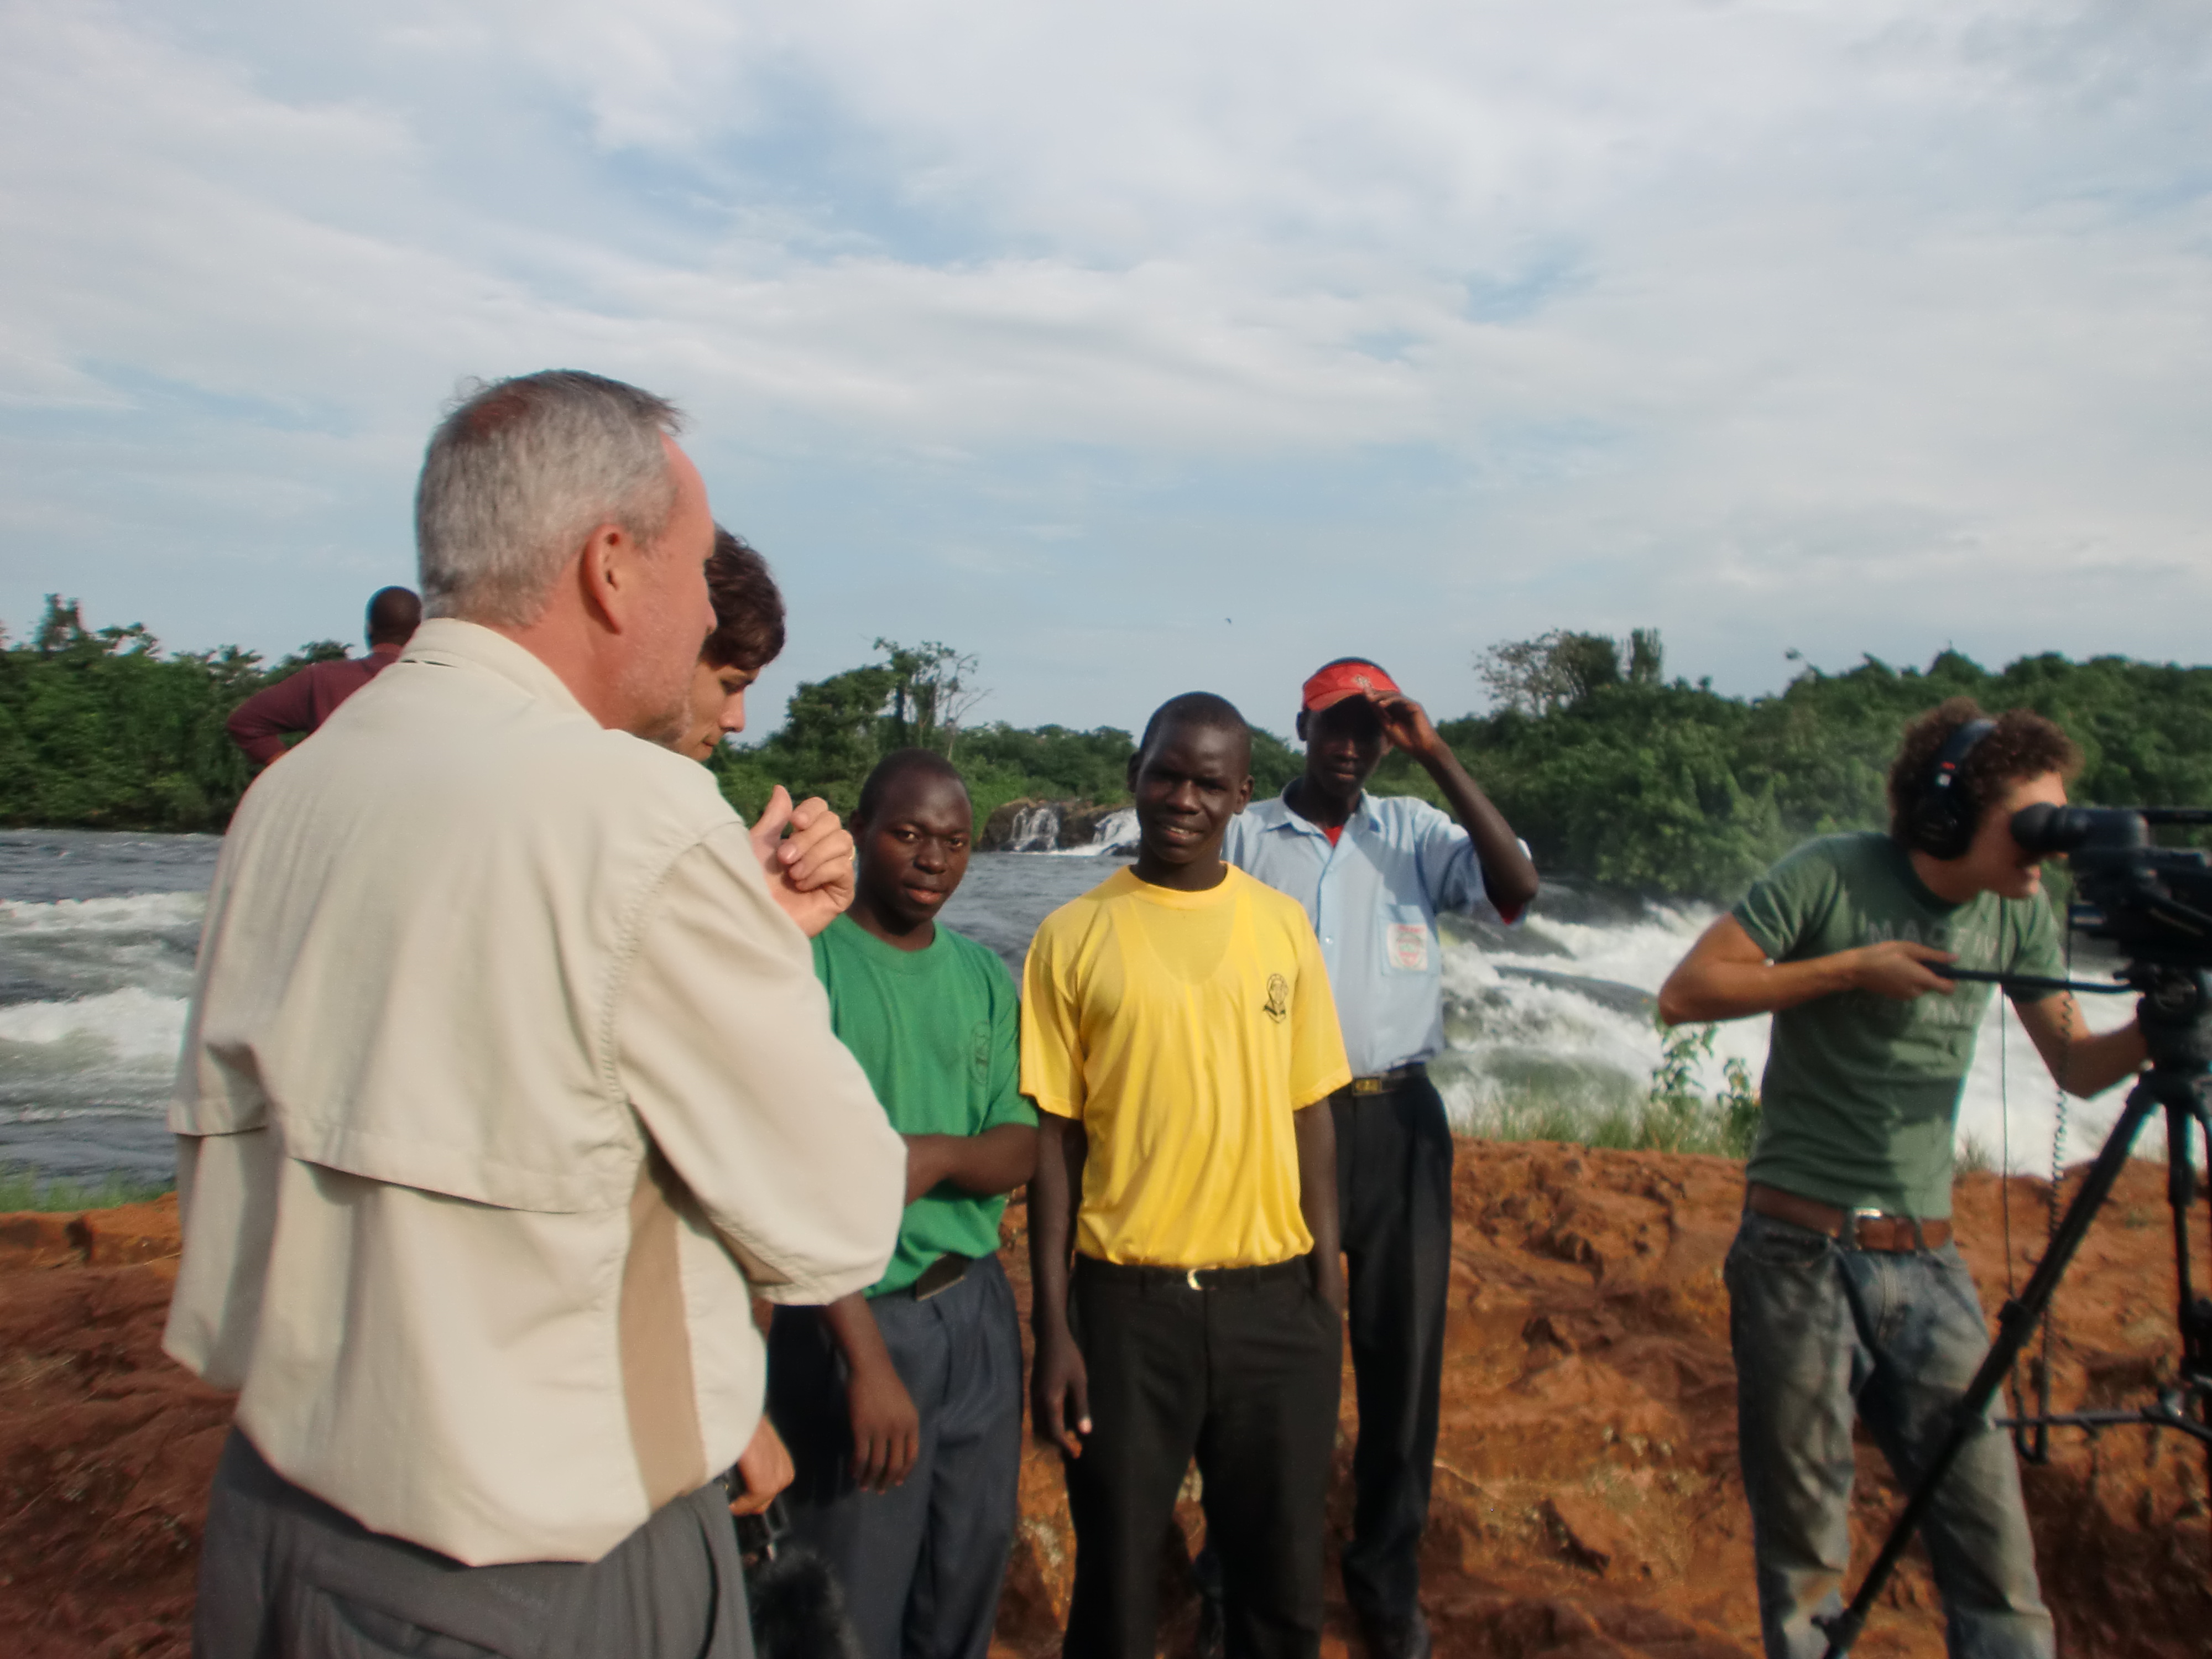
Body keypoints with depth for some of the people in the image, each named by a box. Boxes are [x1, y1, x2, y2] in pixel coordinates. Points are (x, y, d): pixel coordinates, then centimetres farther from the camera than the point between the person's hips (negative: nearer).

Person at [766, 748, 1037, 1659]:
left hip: (977, 1307, 5)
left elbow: (1021, 1149, 5)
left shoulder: (983, 976, 6)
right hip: (854, 1314, -5)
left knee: (969, 1580, 17)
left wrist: (938, 1154, -18)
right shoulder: (806, 962, -12)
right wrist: (868, 1355, -21)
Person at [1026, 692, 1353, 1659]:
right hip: (1126, 1300, -2)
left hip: (1274, 1298, 2)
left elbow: (1310, 1115, 7)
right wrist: (1053, 1327, -3)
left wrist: (1328, 1293, 4)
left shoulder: (1283, 926, 4)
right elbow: (1053, 1138, -1)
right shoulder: (1074, 937, -2)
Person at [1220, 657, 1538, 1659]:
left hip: (1400, 1120, 2)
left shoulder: (1413, 831, 7)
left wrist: (1437, 756, -10)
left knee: (1404, 1352, 10)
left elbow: (1518, 887, -9)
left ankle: (1386, 1575, 28)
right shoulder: (1247, 837, 2)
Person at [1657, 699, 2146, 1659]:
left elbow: (2076, 1066, 9)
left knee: (1992, 1536, 2)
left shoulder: (2016, 912, 5)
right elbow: (1684, 994, -12)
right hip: (1800, 1247, -4)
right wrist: (1850, 969, -17)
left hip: (1925, 1257, 4)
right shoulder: (1830, 877, -11)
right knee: (1802, 1530, 8)